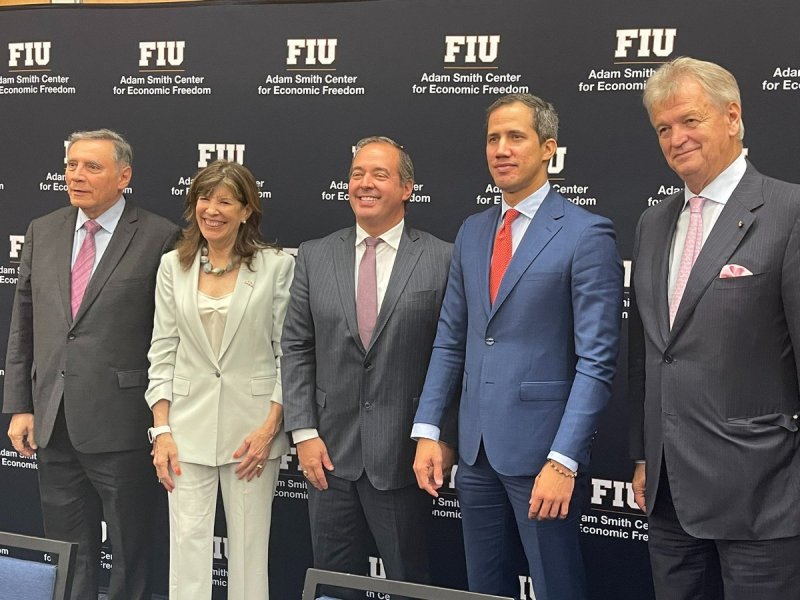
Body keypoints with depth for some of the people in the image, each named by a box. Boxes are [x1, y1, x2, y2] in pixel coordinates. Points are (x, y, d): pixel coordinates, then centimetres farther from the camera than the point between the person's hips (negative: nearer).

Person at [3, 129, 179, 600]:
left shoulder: (159, 237, -7)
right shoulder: (42, 232, 10)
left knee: (131, 549, 8)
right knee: (67, 549, 15)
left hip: (121, 423, -5)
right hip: (52, 422, 5)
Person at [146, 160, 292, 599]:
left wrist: (270, 427, -9)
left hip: (253, 426, -2)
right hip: (189, 424, 2)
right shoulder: (173, 266, 6)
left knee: (249, 546, 5)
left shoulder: (276, 266, -2)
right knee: (188, 543, 2)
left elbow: (288, 351, -2)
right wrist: (162, 431, 0)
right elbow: (163, 352, 6)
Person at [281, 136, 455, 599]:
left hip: (403, 455, -3)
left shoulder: (442, 259, -4)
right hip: (330, 451, 3)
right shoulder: (315, 256, 5)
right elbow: (296, 349, 5)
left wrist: (443, 438, -6)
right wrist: (304, 433, -2)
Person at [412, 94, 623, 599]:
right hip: (476, 446, 6)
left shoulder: (586, 234, -9)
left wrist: (563, 461, -19)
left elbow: (597, 360, -13)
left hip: (541, 448, -6)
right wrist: (427, 430, 5)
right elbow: (450, 340, 13)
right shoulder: (472, 232, 12)